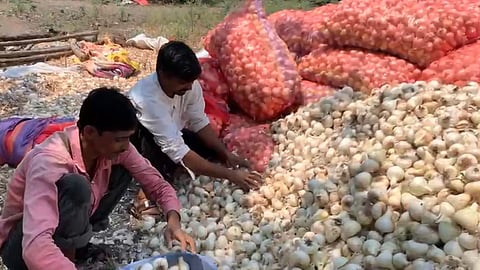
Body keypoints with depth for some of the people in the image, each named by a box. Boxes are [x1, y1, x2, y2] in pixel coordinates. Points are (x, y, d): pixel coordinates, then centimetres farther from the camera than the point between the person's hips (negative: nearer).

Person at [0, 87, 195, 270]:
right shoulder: (49, 162, -35)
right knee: (76, 187, -34)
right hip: (23, 249, -6)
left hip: (68, 232, 7)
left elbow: (157, 183, -7)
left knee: (123, 171, -8)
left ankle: (77, 243, 1)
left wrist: (173, 220, -27)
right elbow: (35, 248, -46)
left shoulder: (113, 145, -15)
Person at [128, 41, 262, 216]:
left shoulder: (189, 85, -21)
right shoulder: (148, 99, -40)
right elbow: (178, 151, -42)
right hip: (135, 142, -6)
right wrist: (230, 175, -42)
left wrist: (226, 154, -22)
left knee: (214, 150, -9)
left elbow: (199, 122, -8)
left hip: (171, 136, 6)